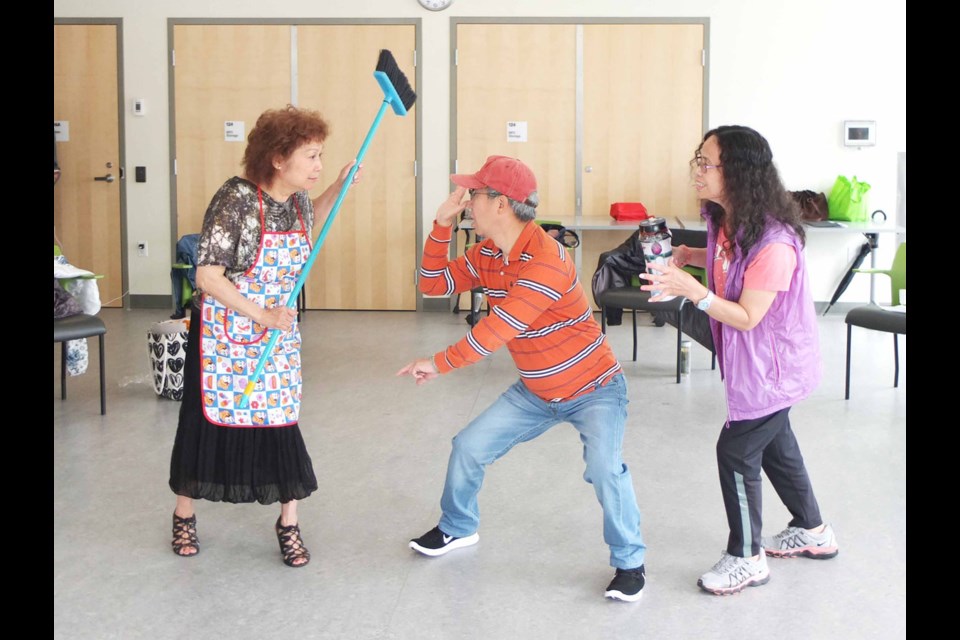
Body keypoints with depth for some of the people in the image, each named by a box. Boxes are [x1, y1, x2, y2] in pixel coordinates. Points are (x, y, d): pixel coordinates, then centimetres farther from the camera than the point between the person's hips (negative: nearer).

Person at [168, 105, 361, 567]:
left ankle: (288, 524, 17)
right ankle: (184, 515, 28)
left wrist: (338, 188, 9)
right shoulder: (236, 199, -23)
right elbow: (207, 276, -24)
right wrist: (261, 316, -22)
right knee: (207, 419, 7)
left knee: (281, 422, 2)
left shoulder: (297, 199, -3)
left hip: (278, 332, 5)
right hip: (225, 333, -5)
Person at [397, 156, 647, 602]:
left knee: (604, 468, -28)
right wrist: (441, 226, -10)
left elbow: (497, 331, -33)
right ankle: (457, 528, 32)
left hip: (593, 389, -8)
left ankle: (629, 562, -6)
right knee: (469, 446, 7)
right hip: (536, 392, 8)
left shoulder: (546, 260, -30)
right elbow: (433, 284, 3)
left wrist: (438, 364, -26)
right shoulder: (487, 254, -2)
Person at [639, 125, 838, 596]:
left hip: (774, 363, -9)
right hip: (754, 361, 9)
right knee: (773, 442, 22)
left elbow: (747, 318, -28)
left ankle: (746, 558, 16)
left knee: (736, 450, -2)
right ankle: (812, 532, 42)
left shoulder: (772, 244, -32)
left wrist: (693, 291, -40)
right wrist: (691, 256, -2)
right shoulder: (725, 219, -6)